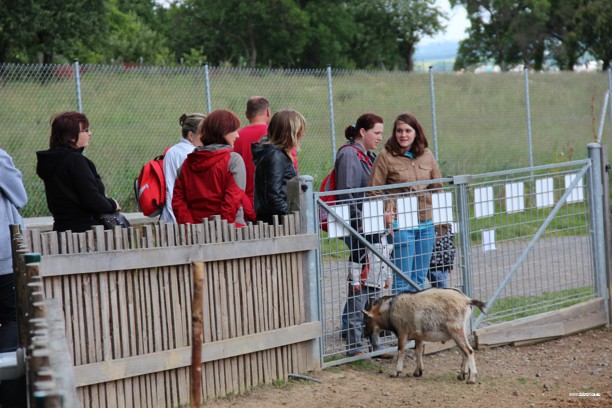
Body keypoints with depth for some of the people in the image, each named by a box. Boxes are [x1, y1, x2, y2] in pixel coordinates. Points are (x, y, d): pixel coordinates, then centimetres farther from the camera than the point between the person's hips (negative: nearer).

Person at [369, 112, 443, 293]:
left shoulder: (427, 156, 11)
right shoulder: (386, 157, -2)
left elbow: (437, 188, 17)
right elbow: (375, 191, -2)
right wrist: (384, 213, -14)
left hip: (426, 223, 5)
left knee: (420, 279, 11)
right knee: (403, 278, -7)